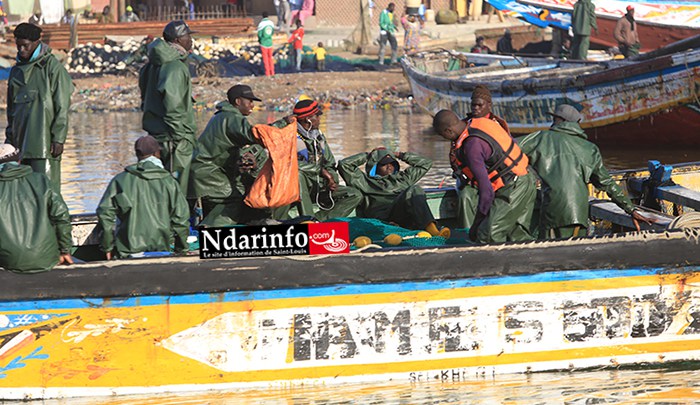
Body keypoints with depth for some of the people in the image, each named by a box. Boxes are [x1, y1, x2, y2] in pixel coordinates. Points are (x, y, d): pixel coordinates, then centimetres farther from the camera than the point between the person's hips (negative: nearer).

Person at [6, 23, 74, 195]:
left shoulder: (52, 67, -4)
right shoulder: (16, 71, 16)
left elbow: (62, 106, -8)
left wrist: (58, 138, -14)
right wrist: (9, 139, 17)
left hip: (44, 141, -6)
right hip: (21, 140, 6)